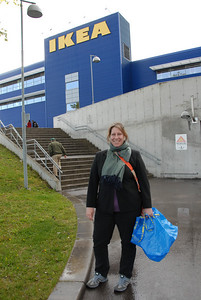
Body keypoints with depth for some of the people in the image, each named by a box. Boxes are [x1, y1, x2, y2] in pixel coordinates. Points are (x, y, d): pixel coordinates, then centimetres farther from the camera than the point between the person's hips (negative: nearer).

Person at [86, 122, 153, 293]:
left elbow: (144, 182, -1)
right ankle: (101, 274, 36)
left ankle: (125, 277, 35)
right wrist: (90, 205, 4)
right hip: (104, 208, 3)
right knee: (99, 241, 11)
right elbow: (93, 182, 6)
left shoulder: (134, 156, -2)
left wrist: (147, 206, -3)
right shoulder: (101, 157, 4)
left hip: (128, 209, -2)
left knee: (128, 242, 11)